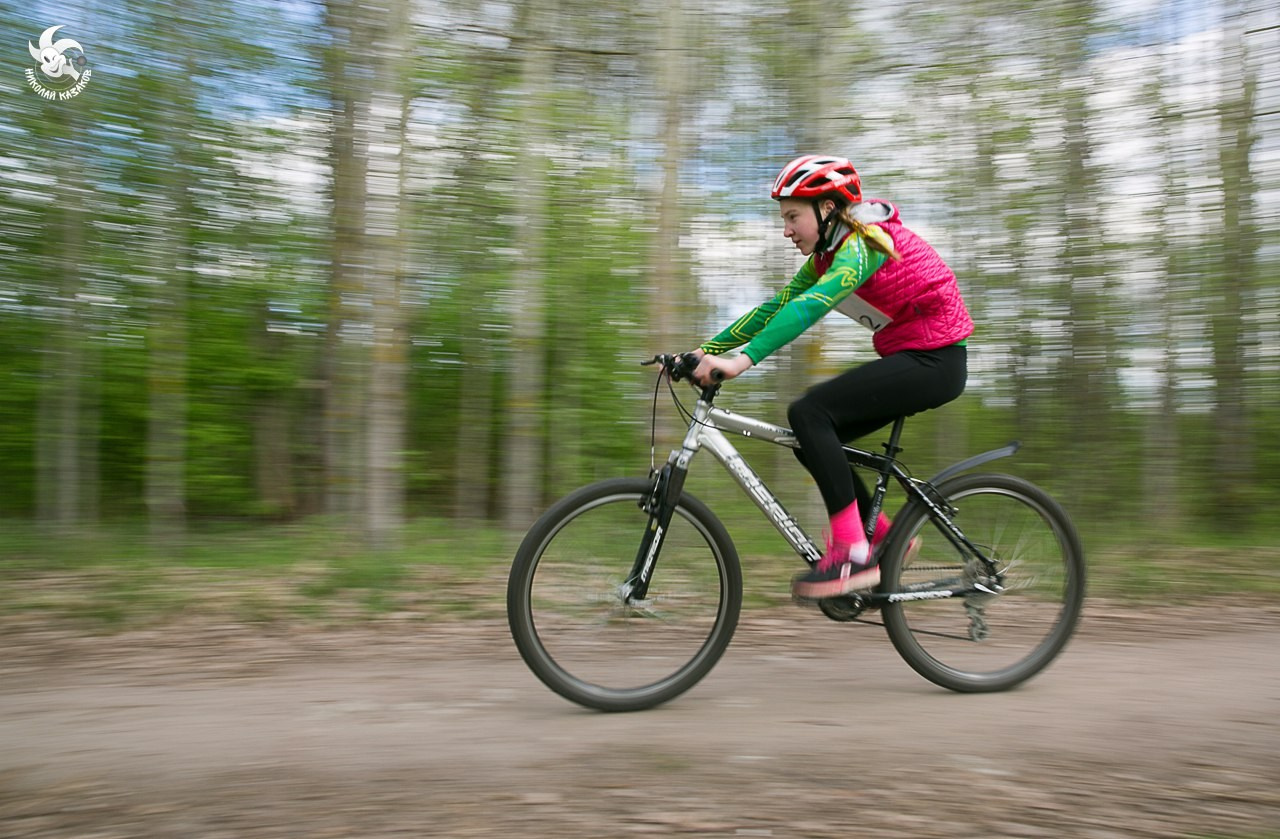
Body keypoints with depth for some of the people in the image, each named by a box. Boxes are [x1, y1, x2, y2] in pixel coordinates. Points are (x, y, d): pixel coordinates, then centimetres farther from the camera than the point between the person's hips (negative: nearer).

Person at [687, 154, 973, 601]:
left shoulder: (862, 244, -18)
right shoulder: (827, 254, 10)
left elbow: (809, 307, -34)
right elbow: (775, 306, 6)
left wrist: (744, 359, -44)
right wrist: (706, 350, -2)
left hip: (934, 361, -10)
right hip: (909, 360, 10)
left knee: (809, 412, -23)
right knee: (810, 439, 3)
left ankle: (851, 554, -20)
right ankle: (883, 535, 15)